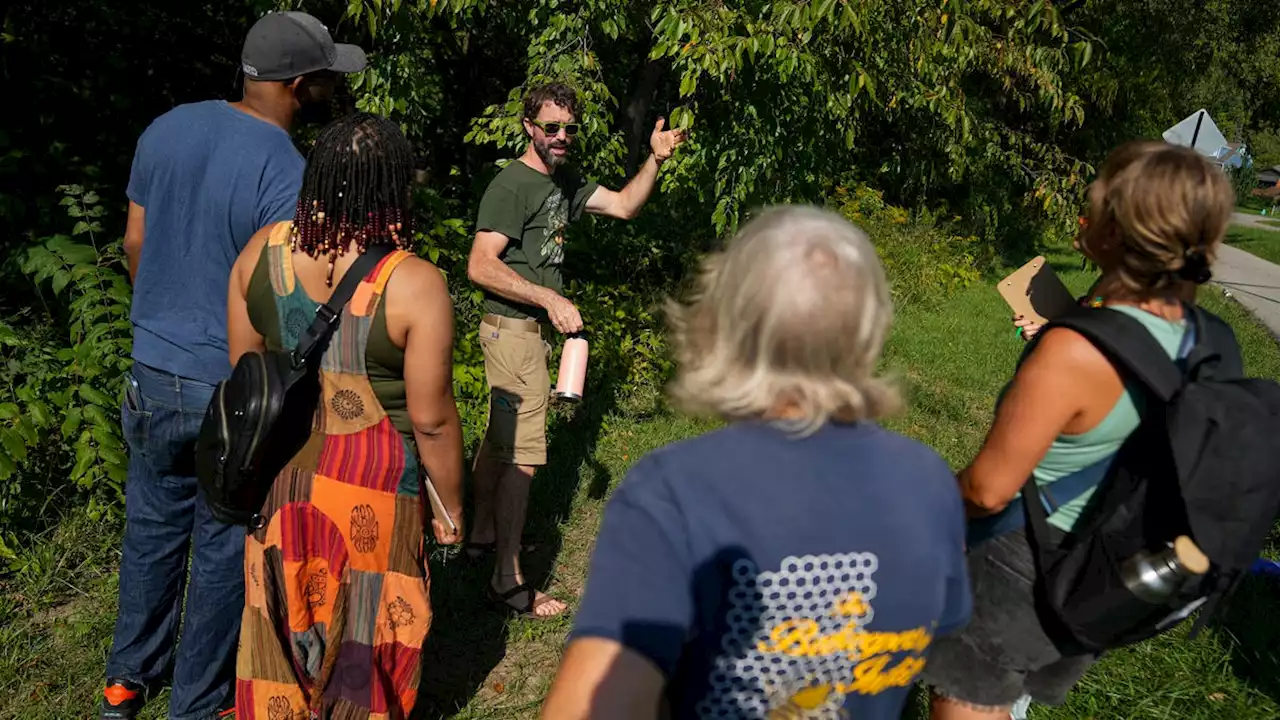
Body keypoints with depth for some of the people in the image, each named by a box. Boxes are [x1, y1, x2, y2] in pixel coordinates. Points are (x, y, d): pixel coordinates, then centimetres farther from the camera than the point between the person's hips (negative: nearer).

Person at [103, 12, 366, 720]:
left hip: (153, 370, 6)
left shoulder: (166, 128, 0)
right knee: (224, 550, 11)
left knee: (153, 527, 21)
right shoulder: (290, 174, -21)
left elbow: (134, 245, 8)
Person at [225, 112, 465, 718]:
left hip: (279, 469, 5)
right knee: (362, 624, 17)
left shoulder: (263, 250, -7)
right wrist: (451, 507, -2)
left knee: (283, 615, 23)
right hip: (370, 484, -4)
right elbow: (431, 418, -17)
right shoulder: (415, 284, -21)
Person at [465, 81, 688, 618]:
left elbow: (624, 206, 16)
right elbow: (480, 267, -24)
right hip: (514, 329, -10)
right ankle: (509, 581, -2)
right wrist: (549, 298, -29)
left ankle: (482, 535, 36)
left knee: (500, 438, 20)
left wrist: (656, 159, 3)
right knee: (522, 455, -9)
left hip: (530, 327, 10)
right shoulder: (512, 185, -17)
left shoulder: (564, 183, 12)